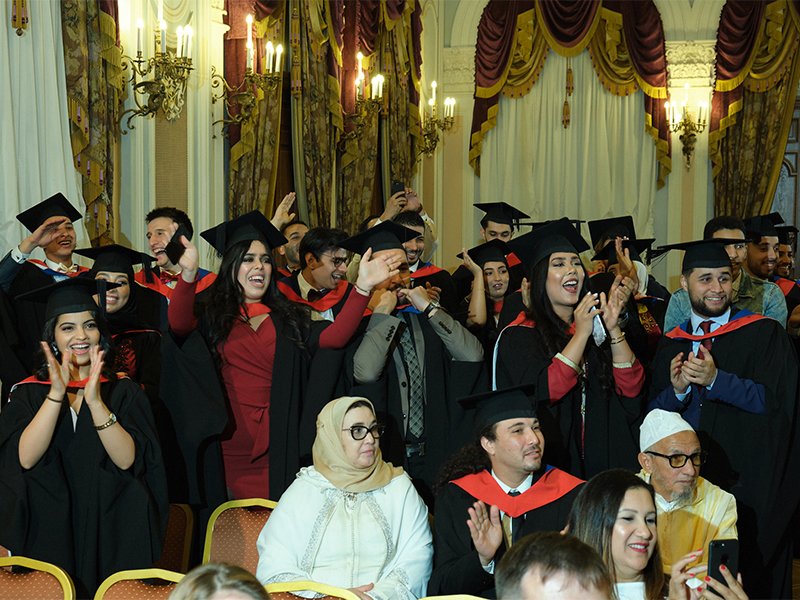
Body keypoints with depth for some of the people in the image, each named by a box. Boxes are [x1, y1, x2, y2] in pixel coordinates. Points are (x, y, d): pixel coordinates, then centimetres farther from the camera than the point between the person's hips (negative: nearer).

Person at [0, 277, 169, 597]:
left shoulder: (124, 391, 4)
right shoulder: (28, 393, 5)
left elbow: (127, 460, -12)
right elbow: (26, 458, -13)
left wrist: (95, 401, -22)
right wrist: (57, 393, -20)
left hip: (108, 536, 0)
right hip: (48, 539, 0)